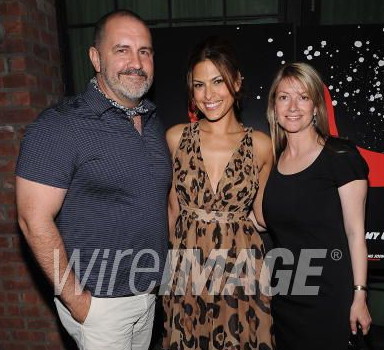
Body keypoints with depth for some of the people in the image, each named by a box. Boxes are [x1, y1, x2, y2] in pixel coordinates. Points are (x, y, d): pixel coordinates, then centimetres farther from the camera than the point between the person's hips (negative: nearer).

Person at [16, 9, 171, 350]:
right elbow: (35, 220, -19)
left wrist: (158, 275, 10)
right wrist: (75, 299, -14)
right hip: (98, 302, -6)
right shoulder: (59, 126, -18)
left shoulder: (153, 121, 4)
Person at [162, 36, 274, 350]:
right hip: (187, 268, 1)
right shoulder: (177, 137, -4)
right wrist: (171, 261, 6)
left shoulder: (260, 145, -5)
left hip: (241, 266, 0)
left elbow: (262, 214, 6)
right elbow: (172, 207, 5)